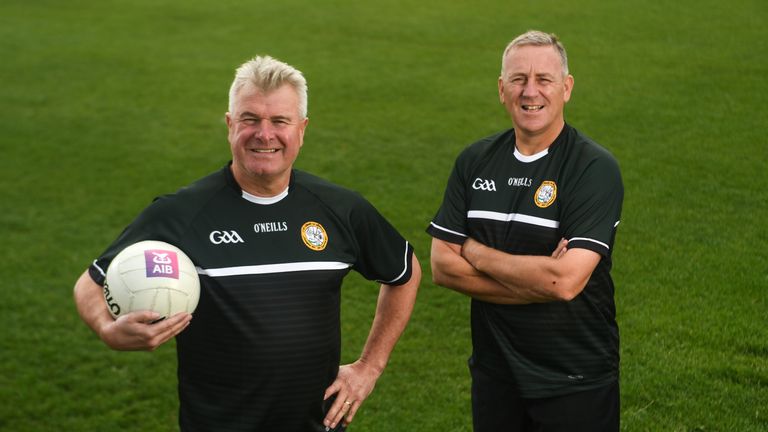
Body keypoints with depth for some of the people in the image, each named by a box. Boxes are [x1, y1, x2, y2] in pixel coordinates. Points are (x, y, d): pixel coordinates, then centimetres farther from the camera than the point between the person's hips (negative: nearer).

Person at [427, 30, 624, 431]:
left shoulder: (595, 168, -14)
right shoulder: (475, 161, 1)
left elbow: (566, 280, -24)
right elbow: (442, 266, -4)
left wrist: (477, 253, -11)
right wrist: (538, 281, -16)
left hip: (576, 381, -4)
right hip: (494, 372, 4)